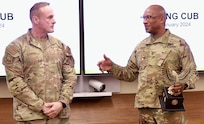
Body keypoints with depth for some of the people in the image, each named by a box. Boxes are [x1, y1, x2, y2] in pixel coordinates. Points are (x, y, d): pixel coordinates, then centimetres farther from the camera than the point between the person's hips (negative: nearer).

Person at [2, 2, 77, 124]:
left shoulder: (61, 46, 10)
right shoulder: (16, 47, -2)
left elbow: (70, 76, 7)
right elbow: (15, 82, -8)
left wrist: (62, 103, -8)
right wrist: (40, 106, -12)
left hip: (60, 113, 3)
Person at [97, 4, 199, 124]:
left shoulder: (179, 44, -1)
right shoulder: (141, 46, 13)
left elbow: (191, 72, -1)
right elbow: (131, 73, 18)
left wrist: (183, 84, -22)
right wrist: (112, 67, 3)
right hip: (145, 107, 4)